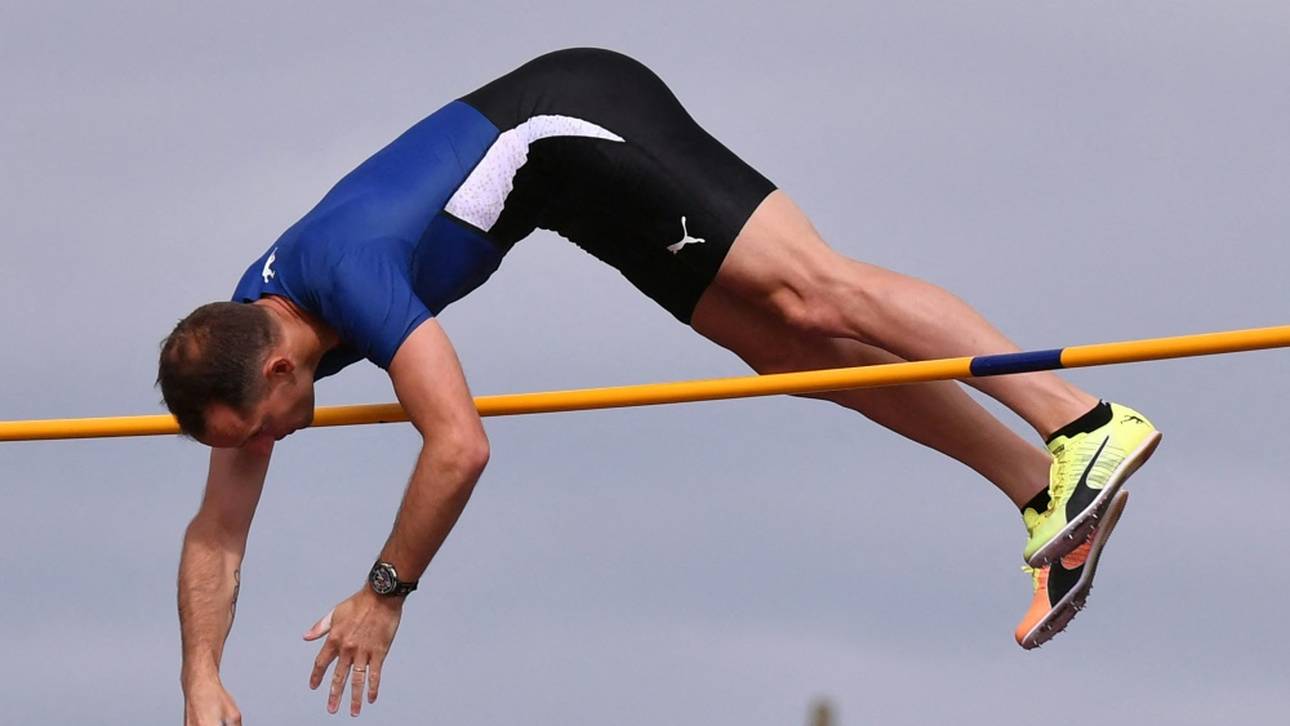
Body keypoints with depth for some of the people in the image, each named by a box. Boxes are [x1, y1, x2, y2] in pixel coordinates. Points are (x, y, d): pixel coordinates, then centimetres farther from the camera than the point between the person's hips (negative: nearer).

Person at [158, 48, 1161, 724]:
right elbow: (218, 531, 5)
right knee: (787, 347, 2)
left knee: (812, 295, -16)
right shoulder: (241, 339, -3)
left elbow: (460, 445, -33)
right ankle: (1040, 488, 1)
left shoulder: (353, 276, -29)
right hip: (549, 147, 8)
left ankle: (1086, 426, -20)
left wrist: (384, 595, -23)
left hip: (573, 123, -8)